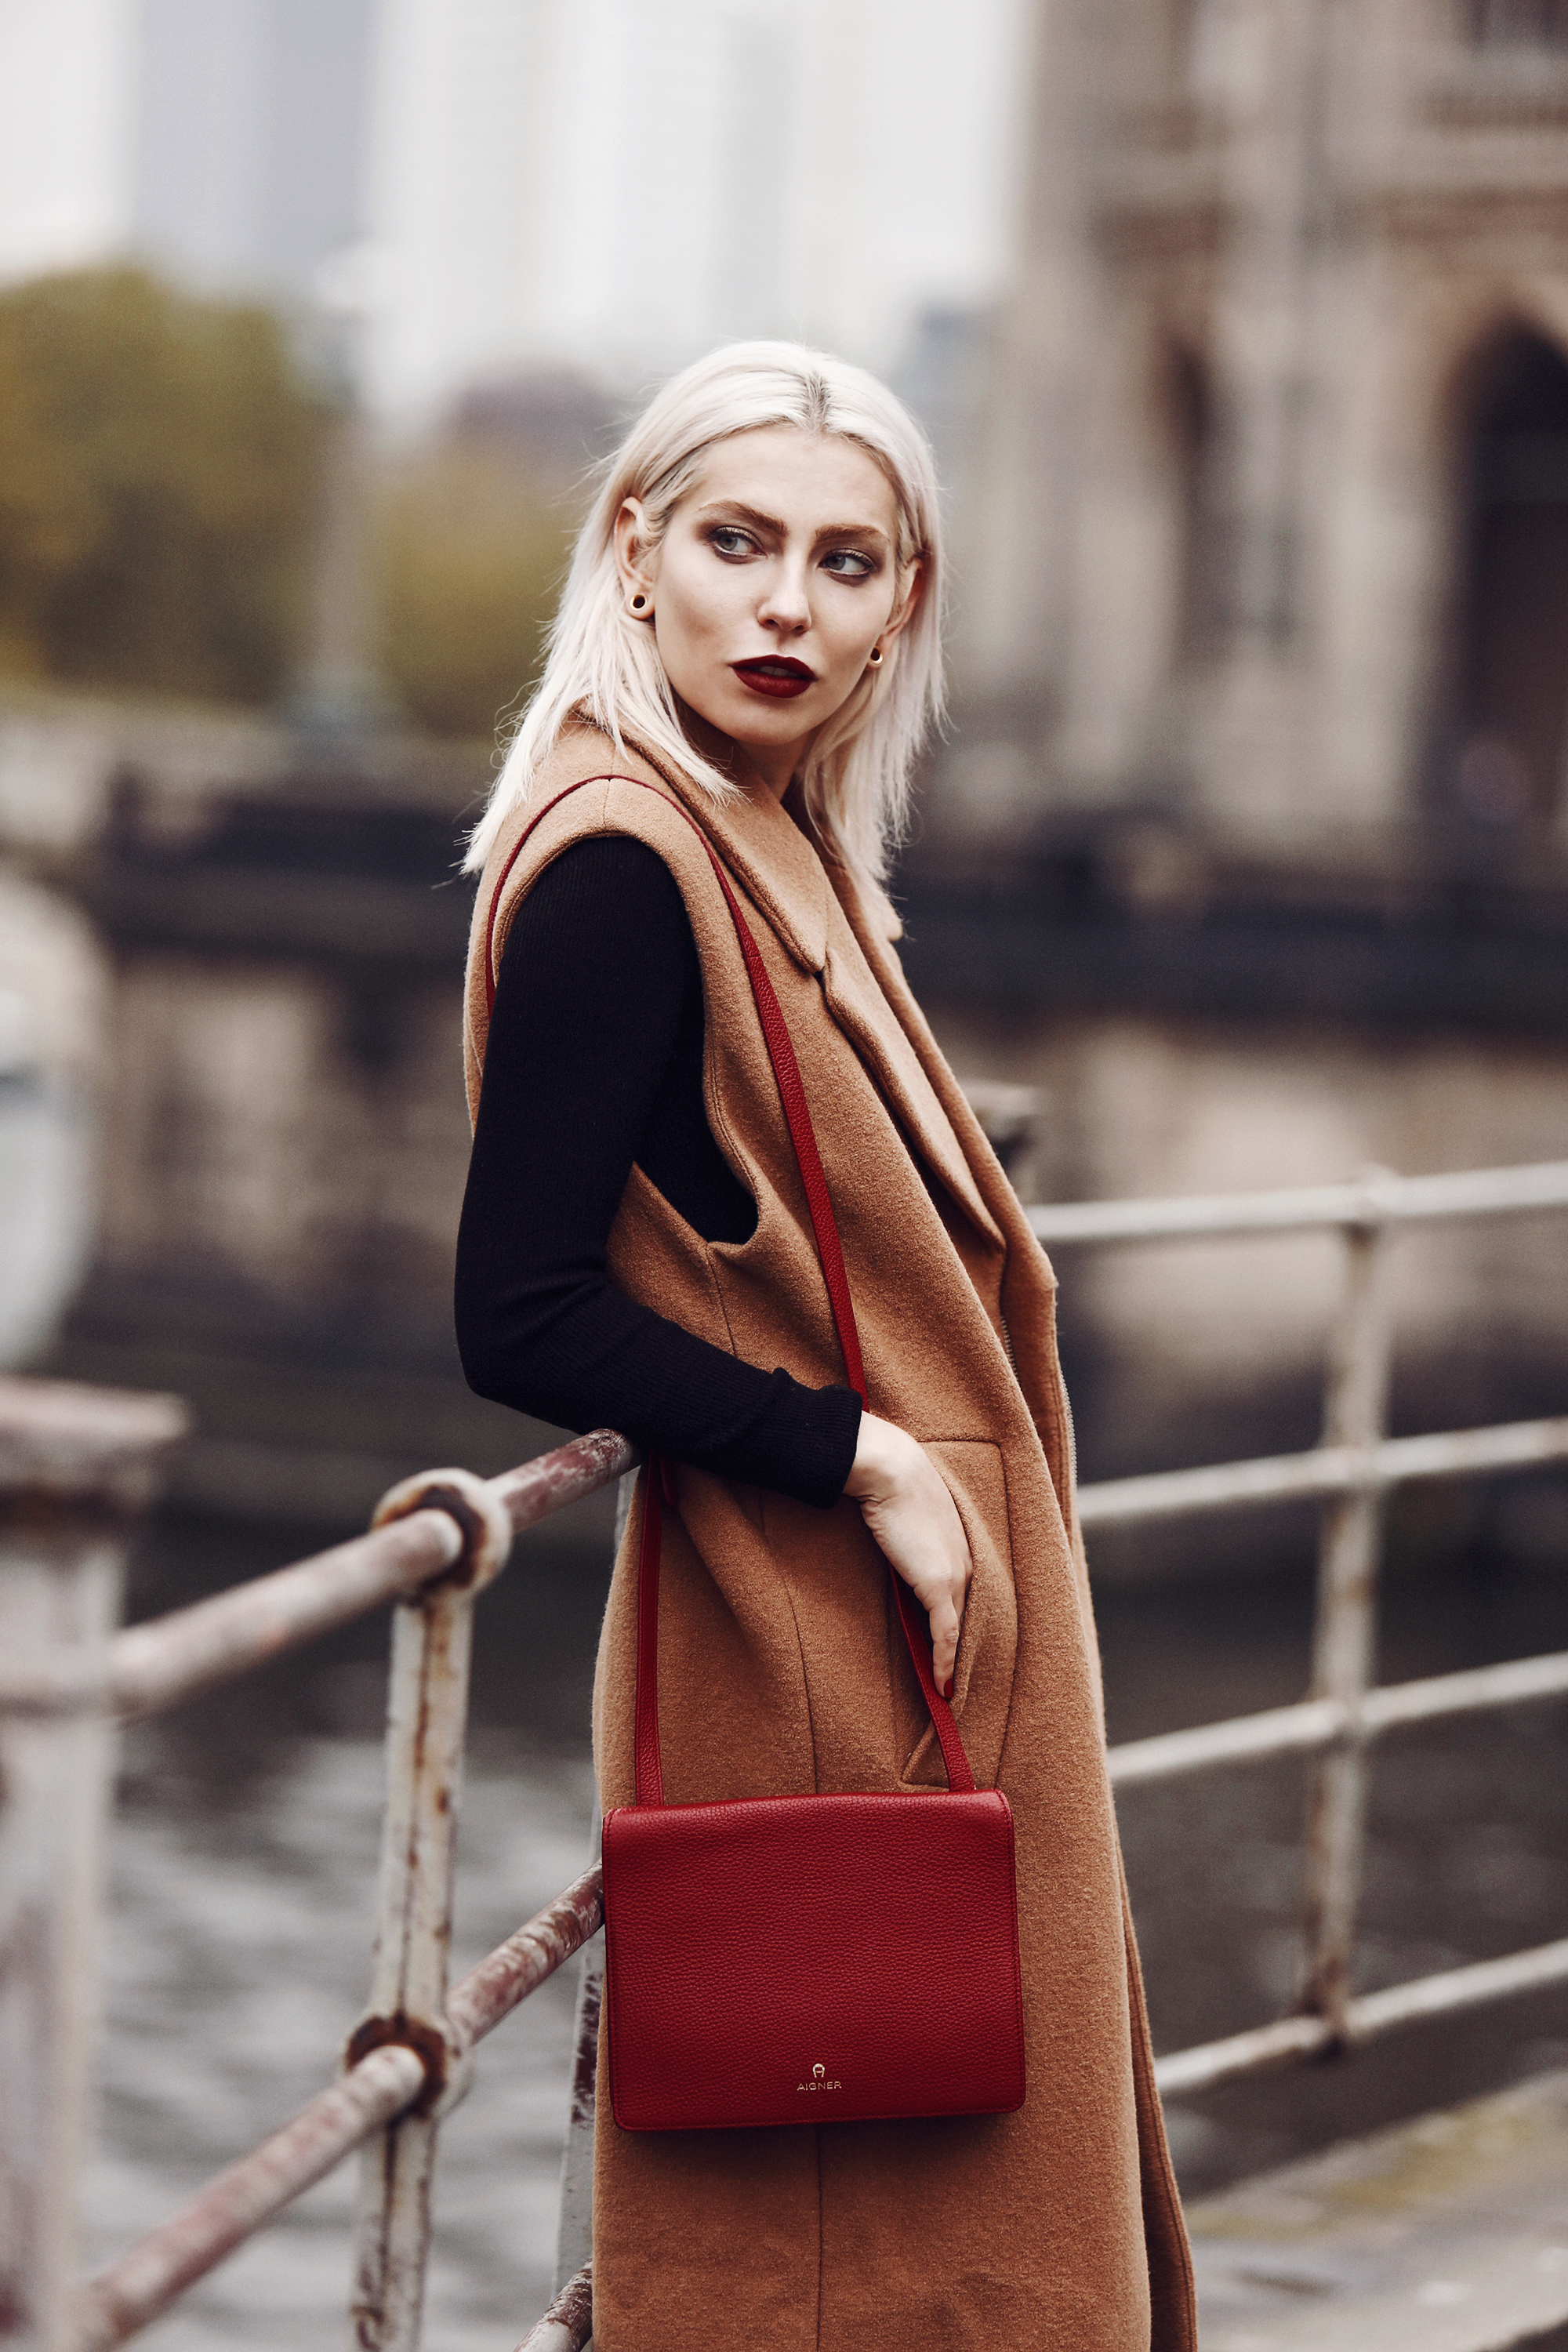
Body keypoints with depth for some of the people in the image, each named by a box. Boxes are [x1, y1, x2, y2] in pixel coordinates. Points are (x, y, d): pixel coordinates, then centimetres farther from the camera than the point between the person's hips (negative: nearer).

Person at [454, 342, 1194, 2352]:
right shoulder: (622, 869, -16)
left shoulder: (785, 852, 11)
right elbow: (523, 1319, -20)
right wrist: (864, 1460, -18)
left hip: (932, 1639, 9)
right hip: (811, 1659, -9)